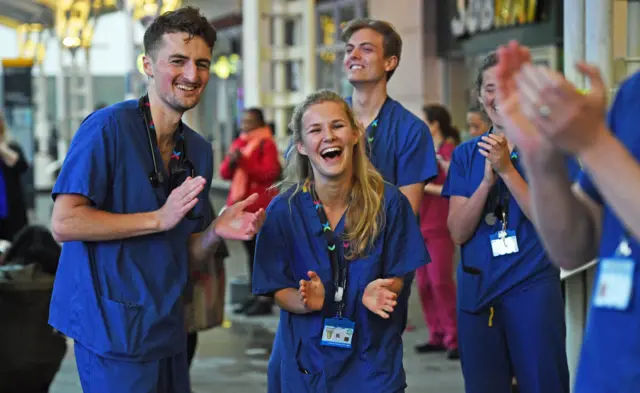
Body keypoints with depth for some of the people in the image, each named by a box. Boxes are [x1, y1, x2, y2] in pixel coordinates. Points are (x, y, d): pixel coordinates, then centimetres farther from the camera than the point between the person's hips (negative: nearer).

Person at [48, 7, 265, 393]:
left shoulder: (199, 150, 10)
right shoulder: (108, 126, -12)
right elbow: (64, 223, -18)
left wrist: (216, 232, -8)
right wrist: (159, 219, -18)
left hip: (167, 329, 7)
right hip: (113, 327, -7)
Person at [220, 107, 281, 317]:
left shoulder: (267, 144, -6)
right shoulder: (238, 142, 17)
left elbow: (269, 173, -16)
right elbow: (225, 173, 15)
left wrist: (244, 161, -19)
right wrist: (231, 161, -7)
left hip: (260, 207, -7)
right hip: (241, 204, 7)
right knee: (251, 251, 11)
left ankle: (266, 299, -7)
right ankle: (254, 296, 16)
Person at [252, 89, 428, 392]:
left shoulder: (389, 202, -8)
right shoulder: (283, 209, -8)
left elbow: (397, 276, -1)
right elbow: (279, 291, -4)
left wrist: (379, 293, -22)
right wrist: (307, 301, -25)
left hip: (373, 355, 0)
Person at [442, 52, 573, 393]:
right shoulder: (467, 154, 8)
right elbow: (458, 232, 0)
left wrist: (507, 169, -19)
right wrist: (487, 179, -14)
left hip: (533, 287, -3)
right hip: (477, 288, 3)